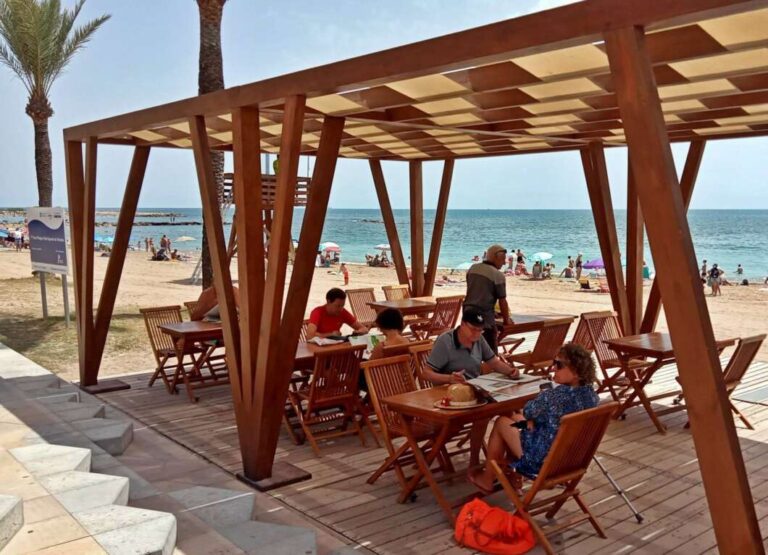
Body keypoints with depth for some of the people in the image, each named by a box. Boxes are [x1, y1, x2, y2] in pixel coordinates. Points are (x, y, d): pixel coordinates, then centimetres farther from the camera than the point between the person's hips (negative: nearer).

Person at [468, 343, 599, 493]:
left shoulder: (555, 396, -30)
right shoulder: (591, 394, -7)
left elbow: (528, 412, -11)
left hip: (544, 460, -7)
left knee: (502, 422, 13)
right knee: (518, 419, 23)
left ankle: (487, 479, 28)